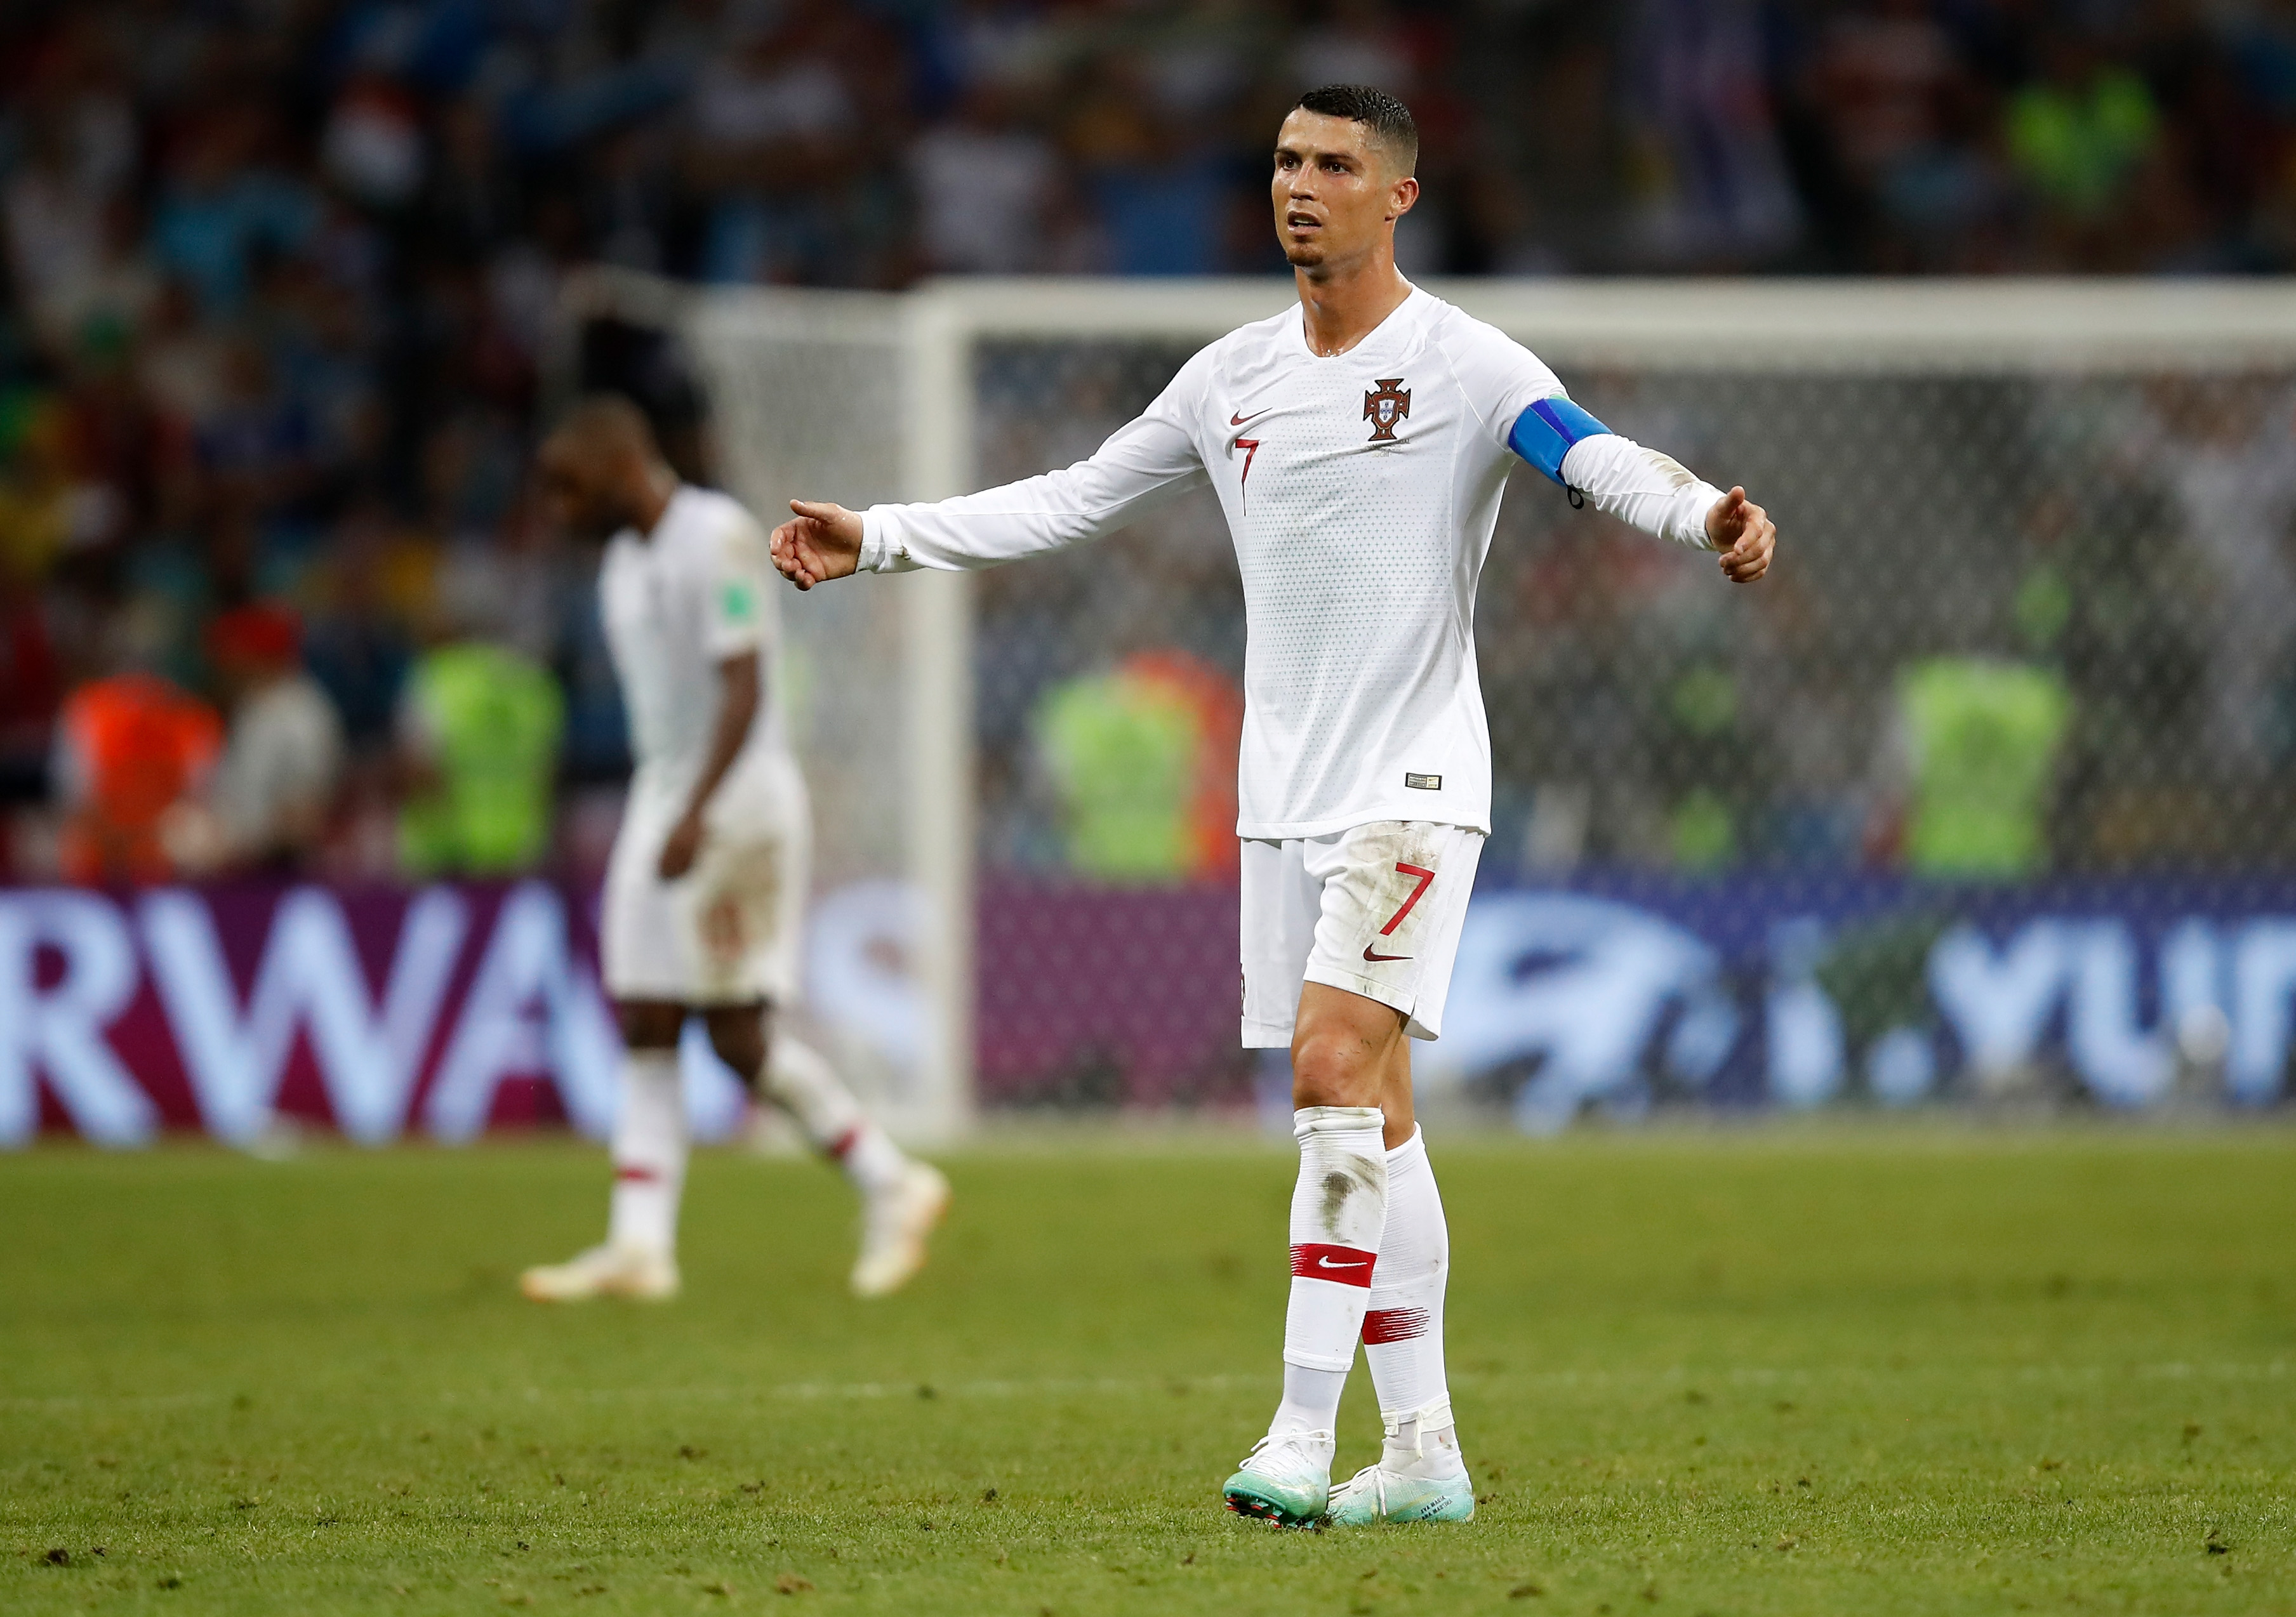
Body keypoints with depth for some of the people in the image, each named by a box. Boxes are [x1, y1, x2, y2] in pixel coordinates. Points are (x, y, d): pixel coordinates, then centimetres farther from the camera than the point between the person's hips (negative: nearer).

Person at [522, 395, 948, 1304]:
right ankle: (641, 1246, -2)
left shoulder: (717, 539, -13)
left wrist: (698, 815, -28)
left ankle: (891, 1187, 5)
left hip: (737, 802, -9)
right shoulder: (626, 561, 15)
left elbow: (743, 690, -20)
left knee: (738, 1032, -8)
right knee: (644, 1031, 1)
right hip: (661, 796, 9)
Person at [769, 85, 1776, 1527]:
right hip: (1287, 794, 6)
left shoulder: (1463, 364, -8)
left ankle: (1305, 1436, -20)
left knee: (1336, 1064, -20)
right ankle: (1423, 1451, 11)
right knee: (1368, 1119, 7)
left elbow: (1597, 460, -23)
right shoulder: (1235, 379, 10)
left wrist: (1706, 516, -44)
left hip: (1414, 784, -6)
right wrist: (878, 540, 18)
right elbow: (1073, 502, 19)